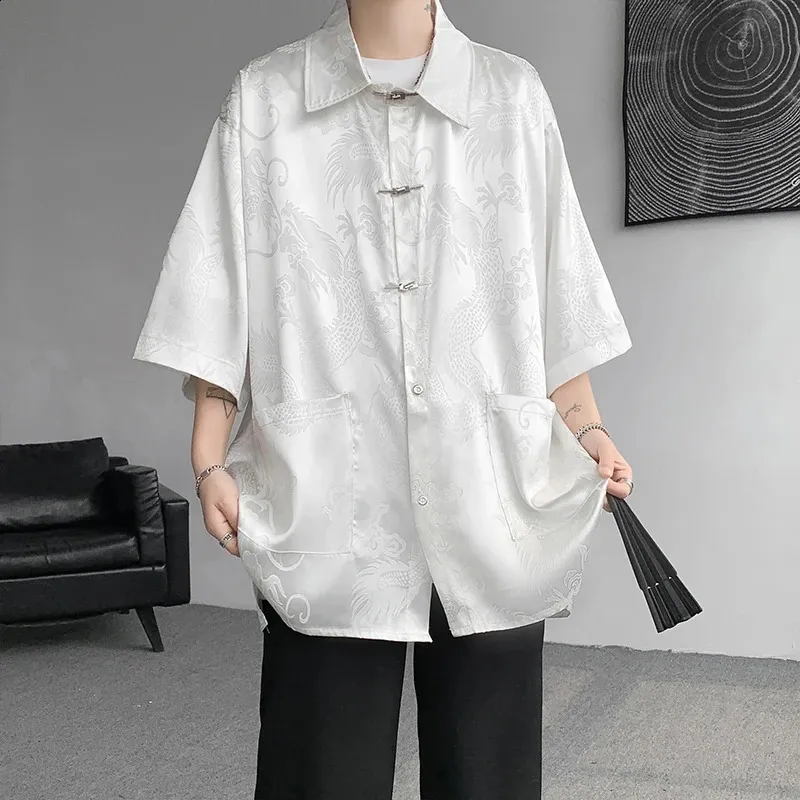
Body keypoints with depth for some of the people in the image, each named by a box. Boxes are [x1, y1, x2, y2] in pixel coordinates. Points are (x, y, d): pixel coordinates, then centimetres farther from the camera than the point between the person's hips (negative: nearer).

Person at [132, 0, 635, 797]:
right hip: (325, 505, -1)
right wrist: (210, 460, -3)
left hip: (489, 503, 1)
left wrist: (586, 429, 2)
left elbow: (555, 296, 11)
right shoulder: (261, 98, 8)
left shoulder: (514, 94, 9)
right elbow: (222, 302, 5)